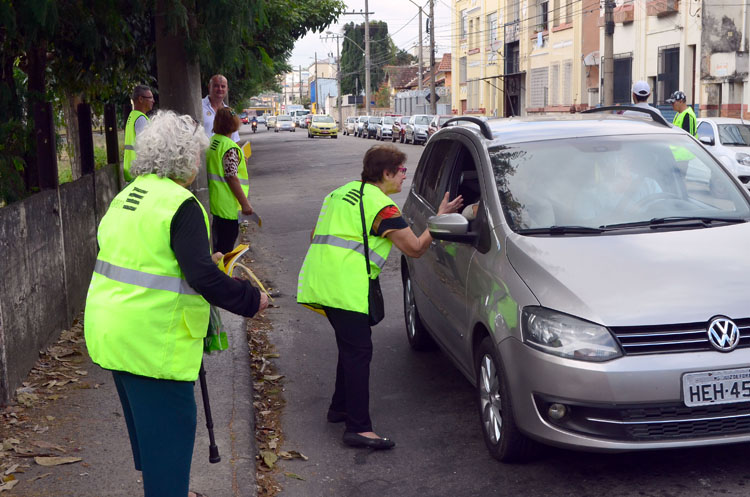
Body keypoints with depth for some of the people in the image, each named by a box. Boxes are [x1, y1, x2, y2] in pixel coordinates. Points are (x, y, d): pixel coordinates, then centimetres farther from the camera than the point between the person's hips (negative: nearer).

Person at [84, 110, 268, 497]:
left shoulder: (126, 196, 10)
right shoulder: (181, 205, -18)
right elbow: (203, 277, -24)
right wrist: (252, 300, -13)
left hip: (109, 331, 10)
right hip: (152, 341, -9)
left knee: (145, 418, 24)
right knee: (170, 425, 3)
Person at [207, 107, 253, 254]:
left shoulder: (213, 141, 8)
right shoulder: (230, 147, -19)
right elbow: (231, 177, -21)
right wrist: (245, 203, -18)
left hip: (217, 203, 9)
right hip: (229, 206, -9)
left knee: (219, 245, 20)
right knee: (226, 248, -2)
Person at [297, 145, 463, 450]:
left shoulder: (342, 192, 20)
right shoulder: (382, 206, -8)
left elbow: (315, 236, 25)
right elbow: (415, 248, -6)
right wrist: (440, 218, 4)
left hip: (319, 283, 10)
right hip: (345, 287, -10)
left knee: (350, 346, 21)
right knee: (358, 352, -8)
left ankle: (340, 407, 33)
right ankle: (358, 428, -9)